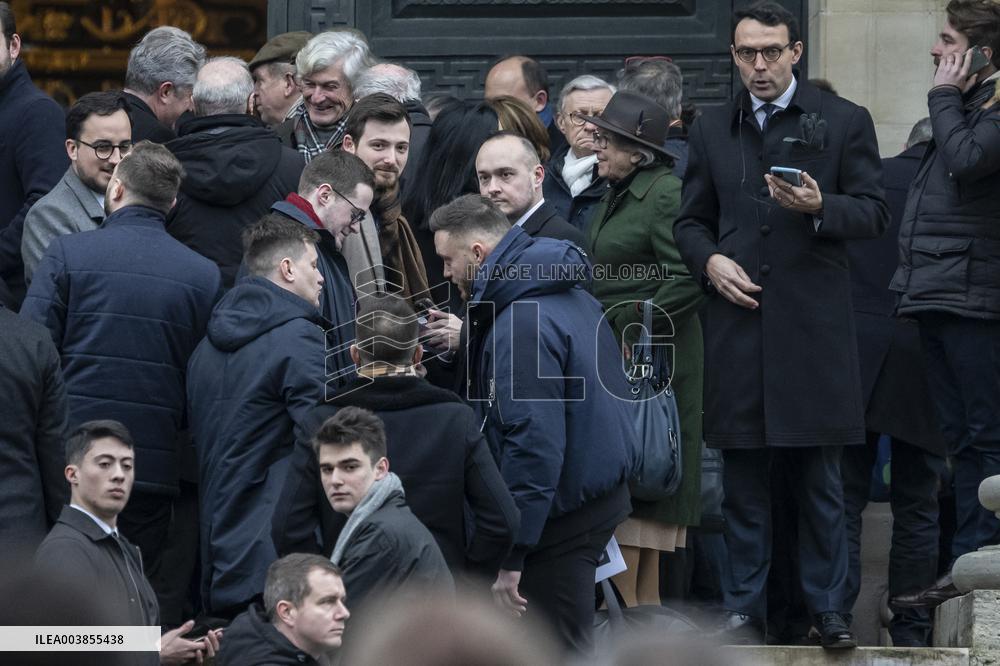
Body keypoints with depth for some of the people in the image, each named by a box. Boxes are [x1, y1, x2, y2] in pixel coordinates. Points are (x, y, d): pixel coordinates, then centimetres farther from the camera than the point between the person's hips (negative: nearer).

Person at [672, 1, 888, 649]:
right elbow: (691, 219, 17)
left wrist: (821, 208, -18)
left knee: (820, 475, 1)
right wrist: (710, 260, -3)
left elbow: (874, 212, 1)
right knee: (744, 475, 4)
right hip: (737, 321, 2)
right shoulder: (712, 130, 13)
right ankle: (746, 610, 10)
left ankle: (827, 607, 8)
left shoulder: (844, 122, 4)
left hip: (814, 322, -2)